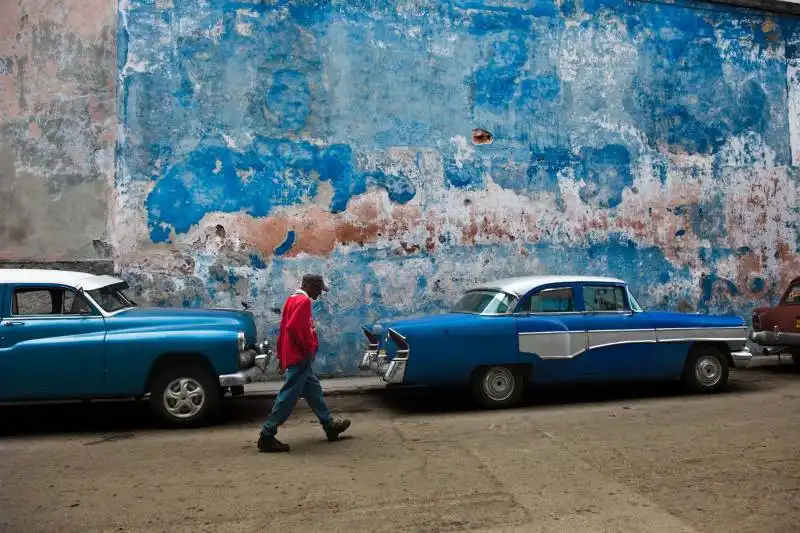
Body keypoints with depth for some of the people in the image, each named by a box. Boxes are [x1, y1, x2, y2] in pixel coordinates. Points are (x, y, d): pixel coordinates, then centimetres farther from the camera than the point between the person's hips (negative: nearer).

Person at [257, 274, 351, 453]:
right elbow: (293, 327, -27)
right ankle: (266, 436, -2)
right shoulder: (303, 301, -15)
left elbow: (285, 327, 17)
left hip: (295, 356, 11)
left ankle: (330, 426, 26)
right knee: (288, 396, -6)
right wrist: (310, 347, -16)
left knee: (314, 390, 16)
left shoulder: (293, 299, 14)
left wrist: (281, 355, 19)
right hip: (299, 357, -11)